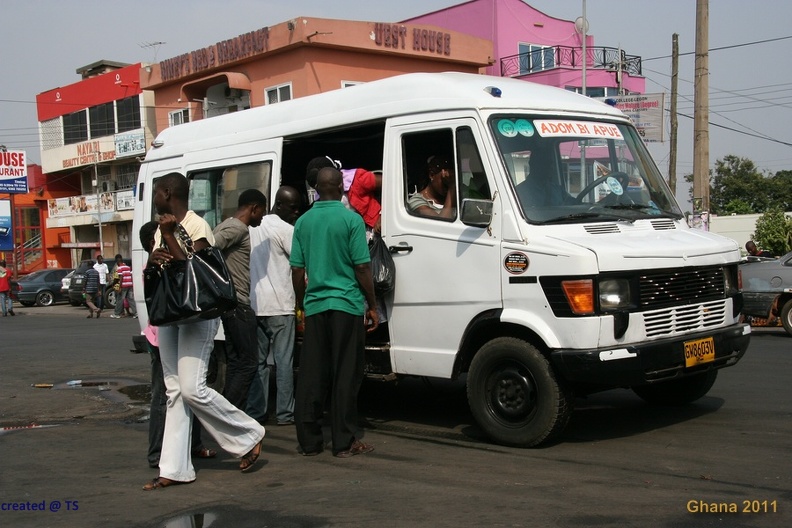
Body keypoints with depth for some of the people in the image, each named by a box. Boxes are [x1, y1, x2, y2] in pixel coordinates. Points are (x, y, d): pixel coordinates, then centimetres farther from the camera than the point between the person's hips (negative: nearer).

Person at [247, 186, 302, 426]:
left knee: (257, 360, 10)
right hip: (279, 306, -7)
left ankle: (255, 412, 12)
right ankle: (285, 413, 1)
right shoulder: (285, 229, -9)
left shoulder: (252, 227, 14)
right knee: (284, 360, -1)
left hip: (254, 305, 7)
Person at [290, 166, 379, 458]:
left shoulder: (303, 221, 7)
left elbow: (297, 270, 9)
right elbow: (362, 267, -8)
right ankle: (345, 442, 6)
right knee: (346, 376, 2)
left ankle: (308, 440, 12)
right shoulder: (351, 219, -7)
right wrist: (373, 306, 1)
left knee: (310, 376, 8)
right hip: (347, 305, -4)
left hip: (314, 306, 4)